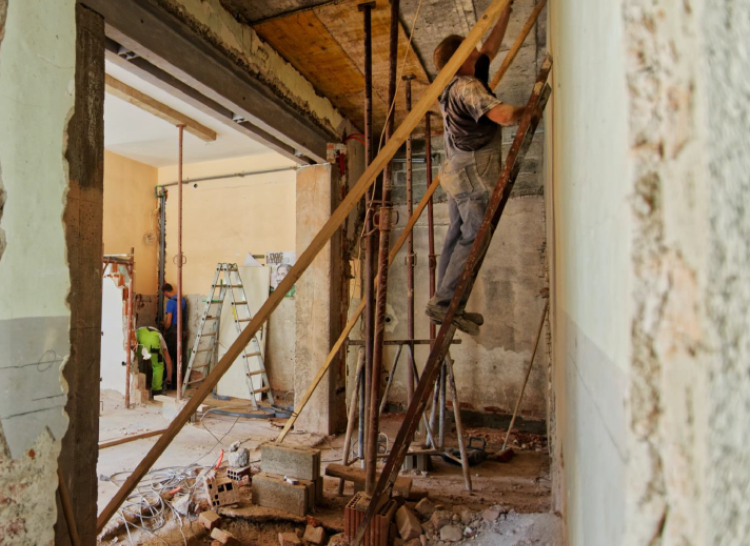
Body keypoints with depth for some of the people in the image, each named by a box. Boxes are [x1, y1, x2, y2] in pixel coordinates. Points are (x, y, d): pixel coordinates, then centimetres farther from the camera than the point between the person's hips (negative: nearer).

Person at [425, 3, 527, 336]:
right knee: (473, 238, -8)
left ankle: (449, 308, 15)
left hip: (459, 174, 10)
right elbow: (504, 116, -27)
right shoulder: (467, 87, -14)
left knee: (457, 237, 9)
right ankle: (442, 303, -7)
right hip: (473, 176, -10)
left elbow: (490, 49, 28)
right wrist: (527, 110, -7)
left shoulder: (457, 85, 15)